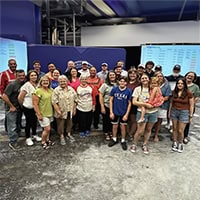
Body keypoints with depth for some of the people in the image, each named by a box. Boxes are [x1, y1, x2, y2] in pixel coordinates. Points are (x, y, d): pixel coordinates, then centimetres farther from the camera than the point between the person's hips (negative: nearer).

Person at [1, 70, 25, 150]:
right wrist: (11, 106, -15)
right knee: (12, 127, 0)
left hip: (19, 108, 6)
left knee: (18, 125, 17)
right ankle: (13, 143, 12)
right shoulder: (12, 84, -17)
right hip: (12, 109, -6)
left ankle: (15, 139, 33)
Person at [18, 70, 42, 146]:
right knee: (29, 122, 6)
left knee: (35, 121, 18)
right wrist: (23, 105, -2)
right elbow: (20, 98, -16)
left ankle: (34, 135, 37)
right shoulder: (27, 85, -18)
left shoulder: (37, 84, 0)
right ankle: (28, 138, 22)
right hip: (28, 108, -6)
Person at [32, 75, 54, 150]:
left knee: (48, 128, 17)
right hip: (43, 114, -6)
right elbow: (35, 104, -16)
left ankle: (47, 140, 37)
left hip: (50, 113, 6)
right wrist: (39, 114, -17)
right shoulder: (38, 91, -15)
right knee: (47, 129, -4)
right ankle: (43, 142, 18)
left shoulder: (51, 90, 4)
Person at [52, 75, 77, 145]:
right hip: (61, 112, -4)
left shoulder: (71, 89, 4)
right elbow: (54, 102, -15)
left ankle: (69, 134, 39)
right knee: (61, 125, 9)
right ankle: (62, 136, 28)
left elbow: (74, 100, 8)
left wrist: (74, 109, 5)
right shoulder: (56, 90, -10)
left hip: (69, 111, 4)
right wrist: (58, 111, -18)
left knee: (69, 124, 18)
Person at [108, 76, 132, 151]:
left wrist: (126, 114, -9)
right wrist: (111, 112, -7)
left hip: (124, 113, -1)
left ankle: (123, 141, 33)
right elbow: (111, 100, -3)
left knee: (123, 127, 14)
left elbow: (129, 103, -5)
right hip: (115, 112, 1)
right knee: (114, 126, 16)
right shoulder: (114, 89, -8)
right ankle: (114, 139, 37)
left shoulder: (128, 91, -10)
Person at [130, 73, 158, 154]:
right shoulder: (138, 89, -3)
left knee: (148, 129, 13)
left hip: (153, 112, 3)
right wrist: (146, 104, -17)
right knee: (140, 131, -3)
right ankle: (134, 144, 20)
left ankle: (145, 145, 30)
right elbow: (134, 102, -10)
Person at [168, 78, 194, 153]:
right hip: (174, 111, 3)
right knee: (175, 129, 11)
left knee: (180, 130, -1)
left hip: (184, 112, -3)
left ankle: (180, 143, 24)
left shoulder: (189, 93, -10)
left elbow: (191, 105, -5)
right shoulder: (174, 92, 0)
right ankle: (175, 143, 29)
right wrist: (169, 112, 11)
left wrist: (191, 116, -4)